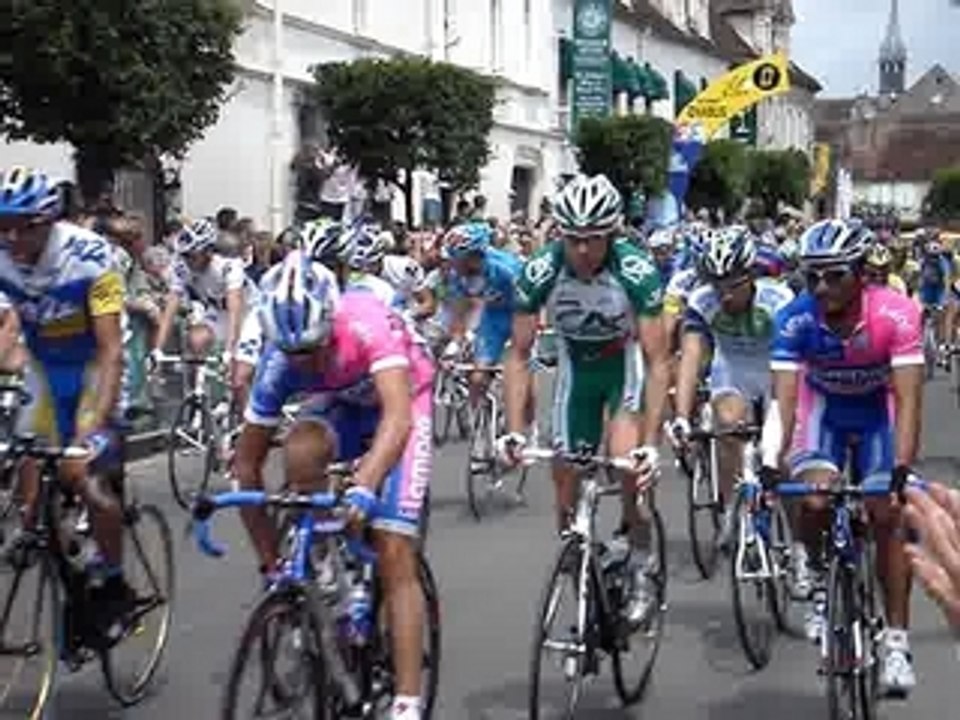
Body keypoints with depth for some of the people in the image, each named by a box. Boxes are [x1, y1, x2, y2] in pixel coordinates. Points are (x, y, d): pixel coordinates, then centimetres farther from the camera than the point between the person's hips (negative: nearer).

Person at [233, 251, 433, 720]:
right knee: (299, 452, -33)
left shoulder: (365, 323, -37)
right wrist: (268, 557, -17)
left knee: (394, 558, -15)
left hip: (402, 404, -3)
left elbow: (397, 415, -48)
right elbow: (247, 464, -17)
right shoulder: (279, 362, -25)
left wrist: (364, 487, -63)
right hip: (341, 405, 4)